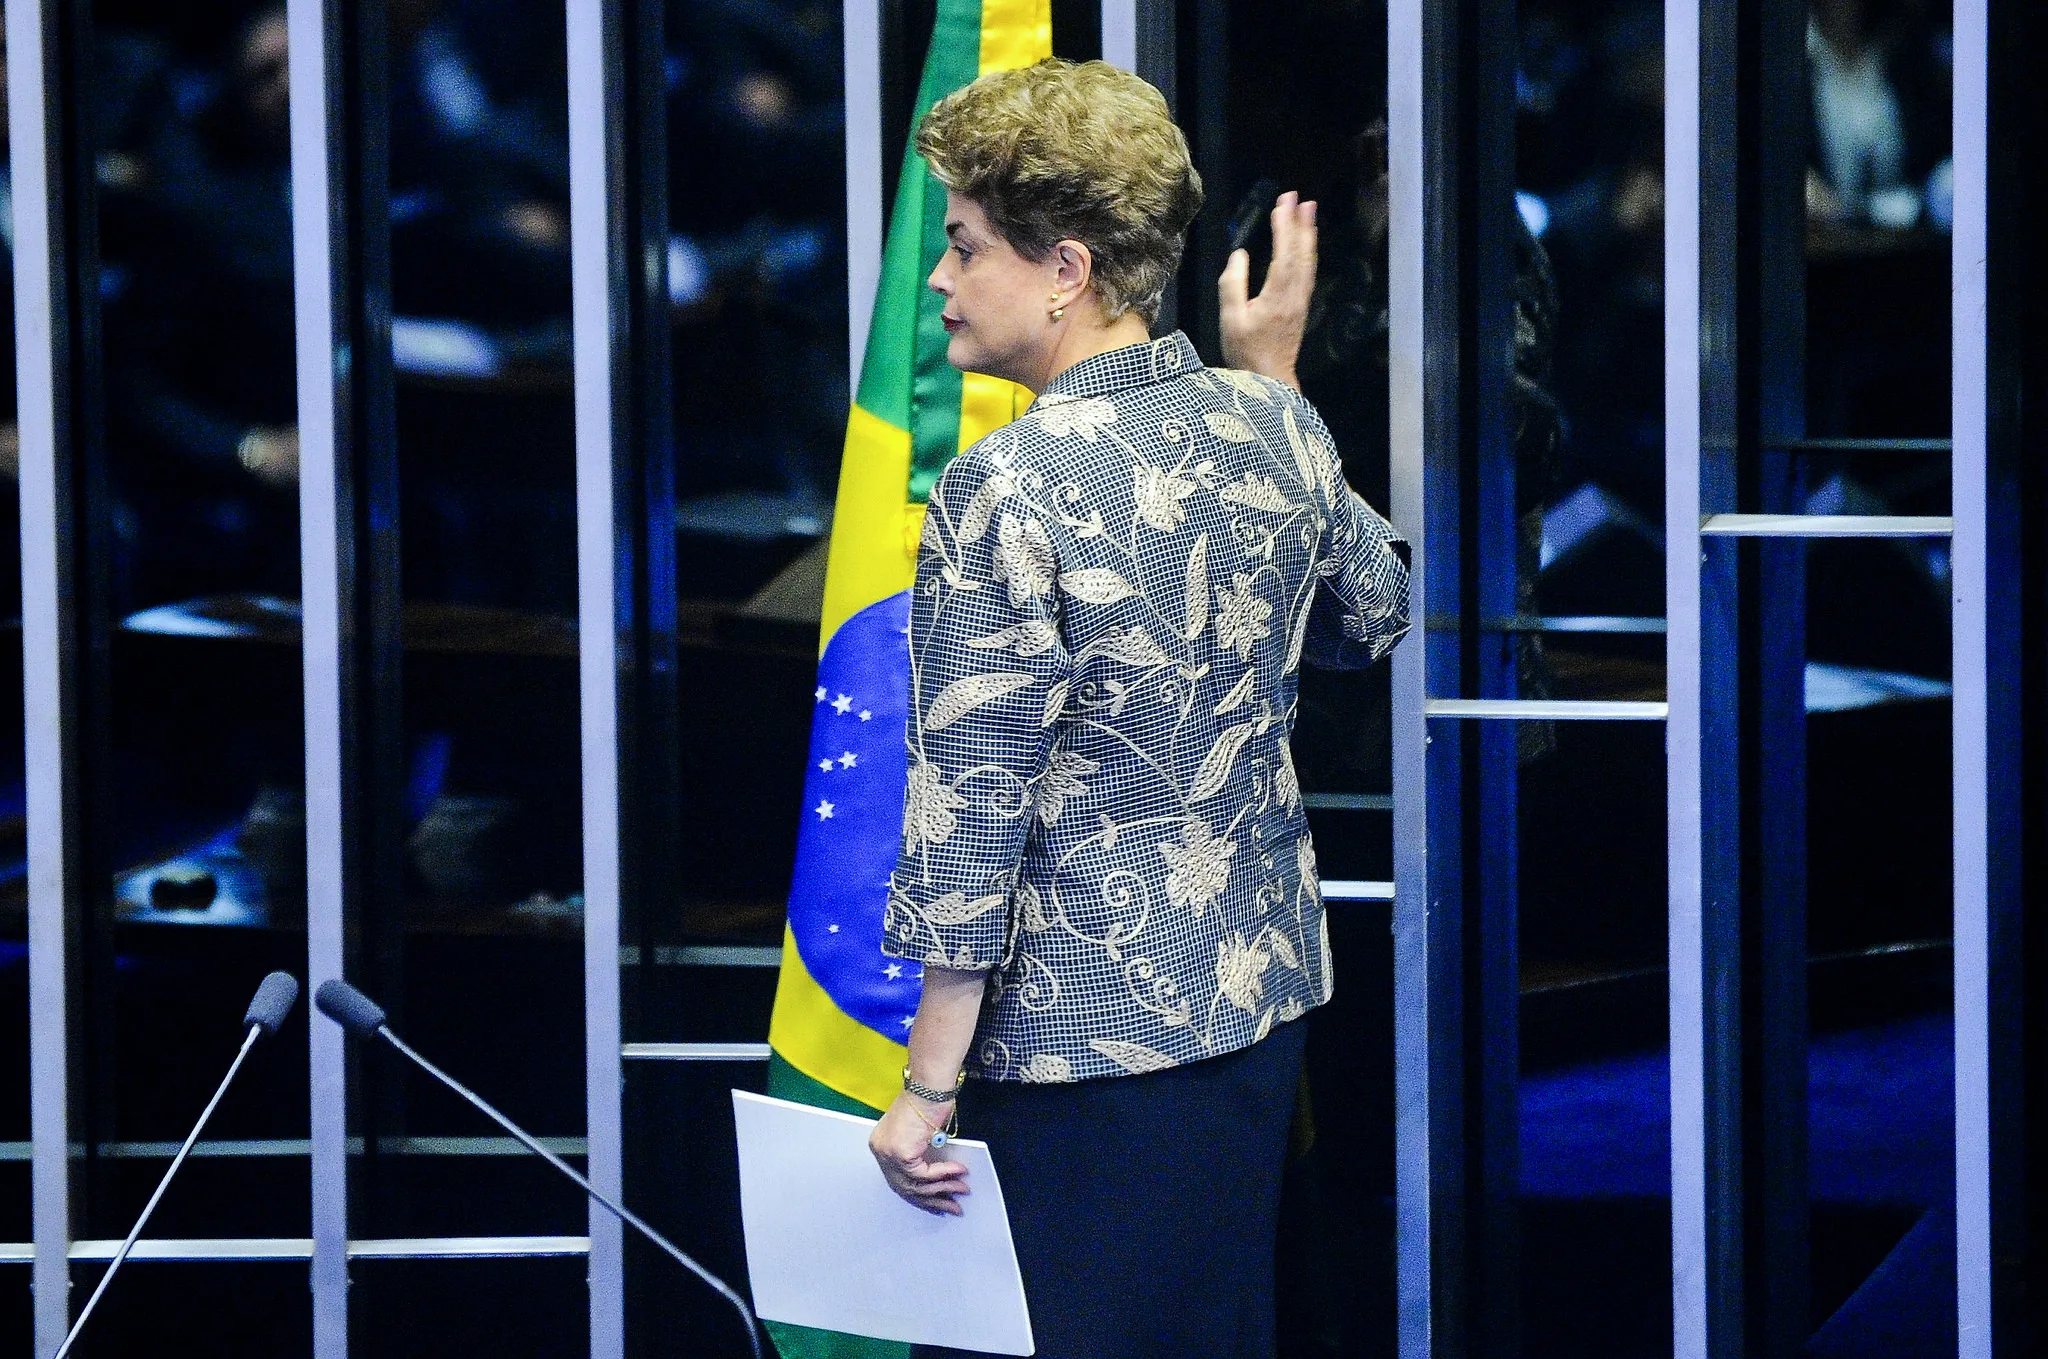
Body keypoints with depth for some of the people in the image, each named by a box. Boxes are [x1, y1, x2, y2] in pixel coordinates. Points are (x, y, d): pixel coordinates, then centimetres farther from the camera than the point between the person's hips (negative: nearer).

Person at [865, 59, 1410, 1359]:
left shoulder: (1002, 494, -20)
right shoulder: (1271, 425, 0)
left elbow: (971, 810, -17)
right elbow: (1375, 615, 20)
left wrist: (927, 1088, -10)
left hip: (1090, 1032, -7)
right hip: (1265, 993, 7)